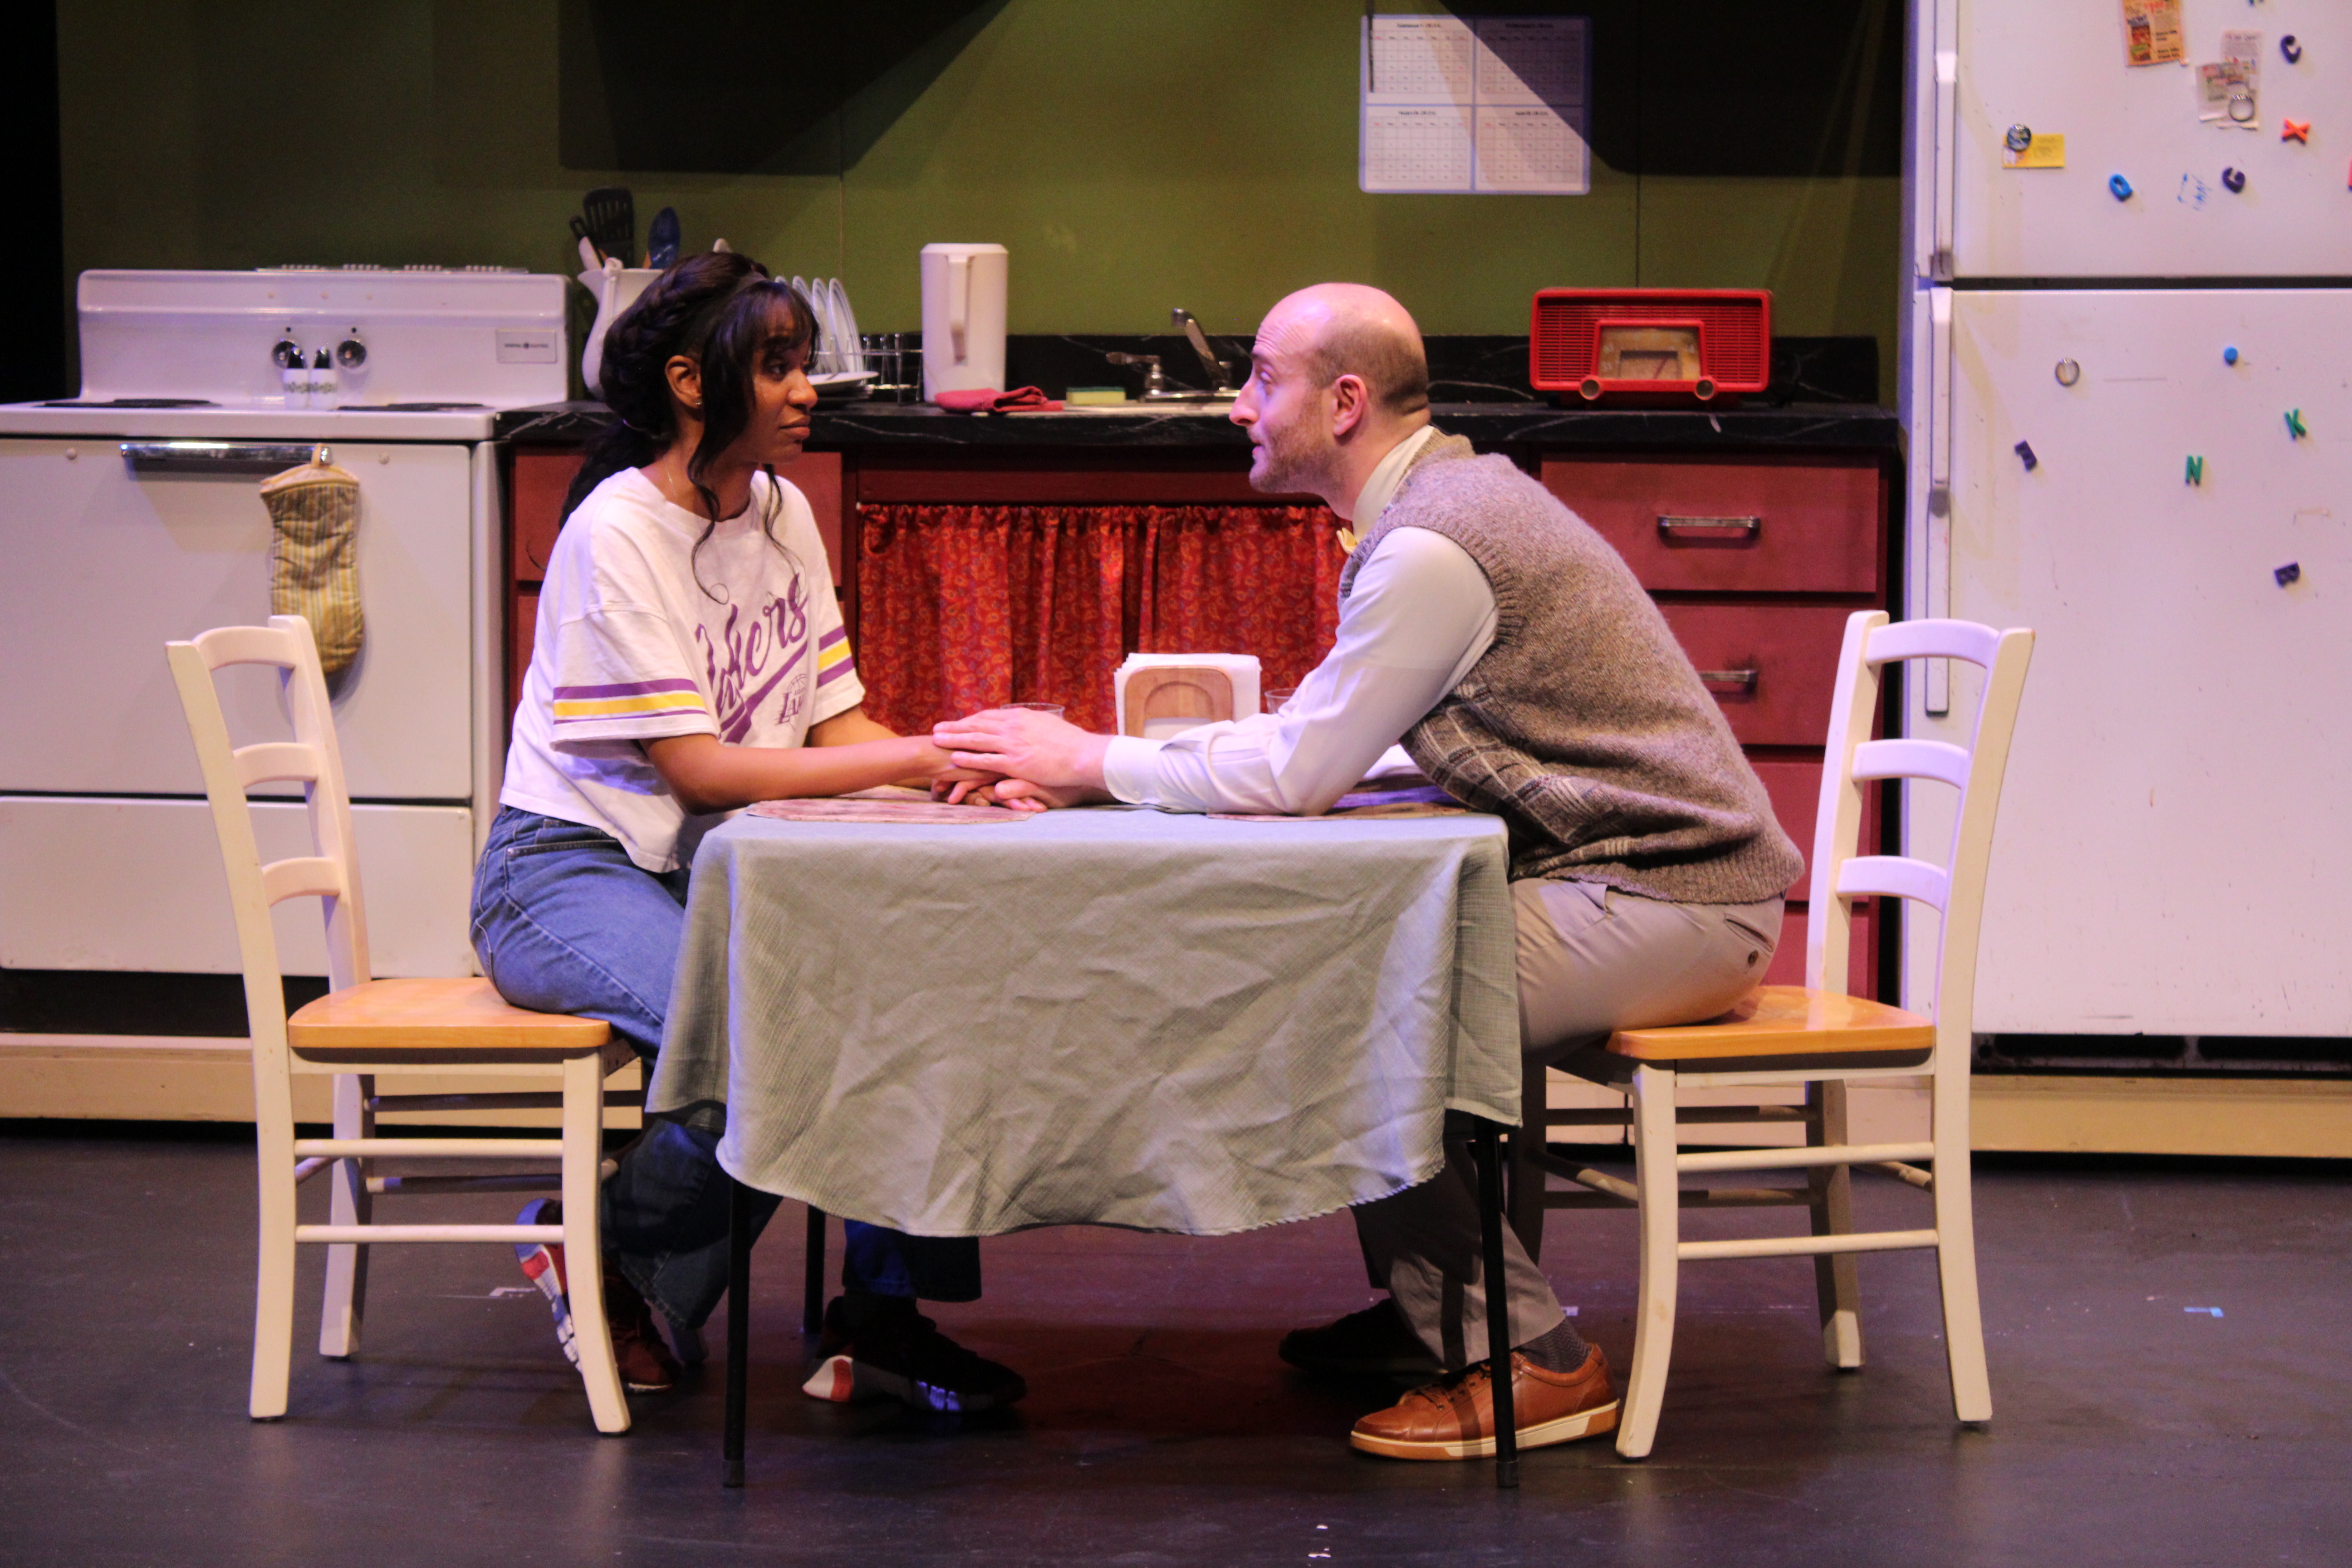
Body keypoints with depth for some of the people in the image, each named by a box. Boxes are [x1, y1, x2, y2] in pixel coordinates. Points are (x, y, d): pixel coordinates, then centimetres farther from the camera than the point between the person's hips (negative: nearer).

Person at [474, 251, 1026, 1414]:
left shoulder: (782, 514, 8)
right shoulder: (617, 533, -15)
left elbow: (834, 723, 7)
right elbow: (694, 764, -20)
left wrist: (960, 764, -13)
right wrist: (906, 762, -23)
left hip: (716, 872, 7)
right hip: (571, 874, -7)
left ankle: (880, 1316, -10)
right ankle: (596, 1253, -5)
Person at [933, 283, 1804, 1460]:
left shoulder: (1430, 550, -19)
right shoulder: (1445, 498, 14)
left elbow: (1296, 774, -18)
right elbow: (1317, 734, 15)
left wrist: (1091, 763, -4)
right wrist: (1088, 766, 7)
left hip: (1667, 907, -10)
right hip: (1651, 877, 10)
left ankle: (1526, 1361, -8)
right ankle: (1429, 1310, 20)